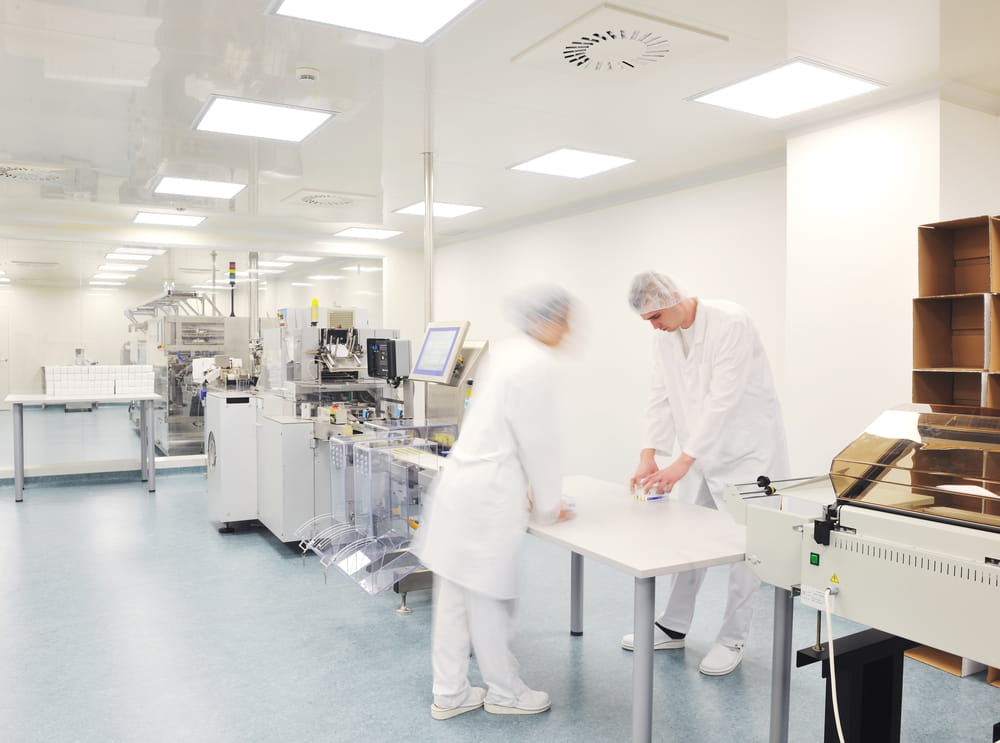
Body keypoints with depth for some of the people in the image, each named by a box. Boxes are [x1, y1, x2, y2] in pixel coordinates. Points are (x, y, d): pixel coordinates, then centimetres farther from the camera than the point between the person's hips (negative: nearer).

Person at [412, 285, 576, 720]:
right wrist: (548, 507, 1)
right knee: (489, 598, 7)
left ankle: (449, 694, 26)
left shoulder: (506, 352, 15)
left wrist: (526, 489, 24)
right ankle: (505, 692, 25)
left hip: (463, 478, 9)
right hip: (488, 492, -9)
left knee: (454, 594, 14)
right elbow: (539, 442, -11)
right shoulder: (539, 365, -14)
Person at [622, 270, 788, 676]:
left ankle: (732, 639, 17)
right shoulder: (664, 336, -1)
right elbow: (661, 397, -1)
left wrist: (680, 463, -30)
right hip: (702, 451, 7)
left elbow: (722, 400, -28)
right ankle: (673, 627, 26)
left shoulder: (731, 323, -23)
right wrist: (648, 456, -12)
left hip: (747, 448, -6)